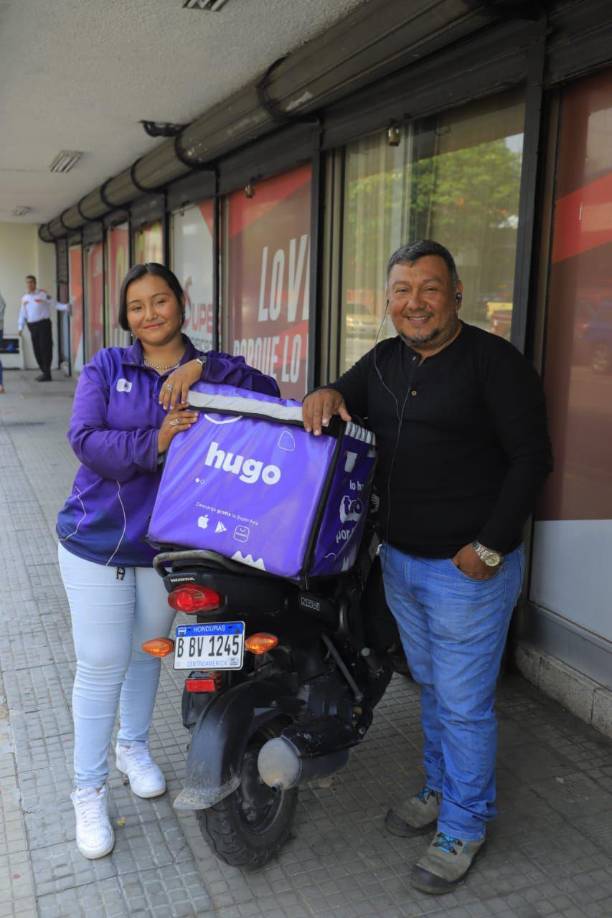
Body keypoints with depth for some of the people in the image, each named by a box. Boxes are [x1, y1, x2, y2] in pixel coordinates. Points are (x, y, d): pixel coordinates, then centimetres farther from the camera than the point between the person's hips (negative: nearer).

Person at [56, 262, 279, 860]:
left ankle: (133, 746, 47)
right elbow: (84, 438, -17)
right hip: (98, 541, -2)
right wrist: (154, 443, -31)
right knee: (102, 666, 2)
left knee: (148, 653, 21)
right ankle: (89, 791, 21)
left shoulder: (210, 371, -1)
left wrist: (202, 368, -31)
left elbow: (268, 393, -19)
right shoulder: (106, 367, -4)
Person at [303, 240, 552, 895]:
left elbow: (531, 458, -14)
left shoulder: (493, 361, -13)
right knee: (430, 687, 22)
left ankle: (463, 828, 25)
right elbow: (348, 399, 13)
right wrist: (327, 396, -12)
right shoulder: (384, 361, 8)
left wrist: (489, 546, -19)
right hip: (400, 559, 7)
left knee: (464, 704, 5)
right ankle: (440, 790, 43)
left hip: (469, 568, -7)